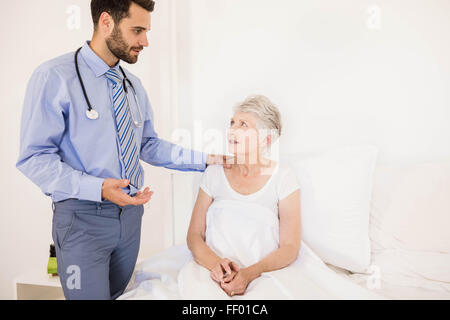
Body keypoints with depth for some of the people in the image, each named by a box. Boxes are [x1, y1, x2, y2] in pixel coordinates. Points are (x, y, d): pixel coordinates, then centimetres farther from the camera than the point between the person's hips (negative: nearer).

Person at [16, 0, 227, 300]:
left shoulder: (133, 85, 8)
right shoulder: (54, 77, -12)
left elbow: (149, 145, 12)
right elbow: (34, 157, -15)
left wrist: (204, 159, 2)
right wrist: (98, 188, -27)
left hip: (130, 212, 6)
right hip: (83, 218, -6)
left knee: (120, 294, 19)